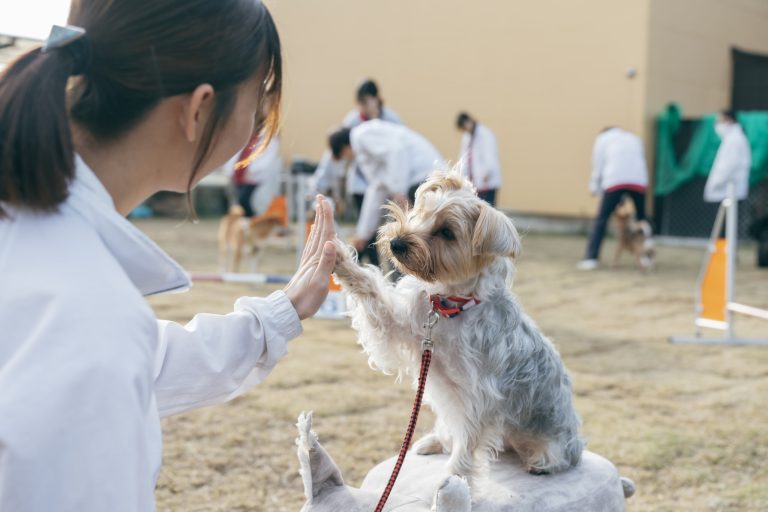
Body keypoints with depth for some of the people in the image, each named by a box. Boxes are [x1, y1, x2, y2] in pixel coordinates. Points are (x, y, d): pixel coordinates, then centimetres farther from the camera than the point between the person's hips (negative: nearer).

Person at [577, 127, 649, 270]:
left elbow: (597, 166, 12)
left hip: (615, 182, -3)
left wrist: (595, 188, 15)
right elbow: (642, 161, 24)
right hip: (638, 181, 3)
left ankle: (591, 258, -8)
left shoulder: (602, 138, 21)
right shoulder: (634, 138, 31)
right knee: (641, 218, 16)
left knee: (602, 218, -1)